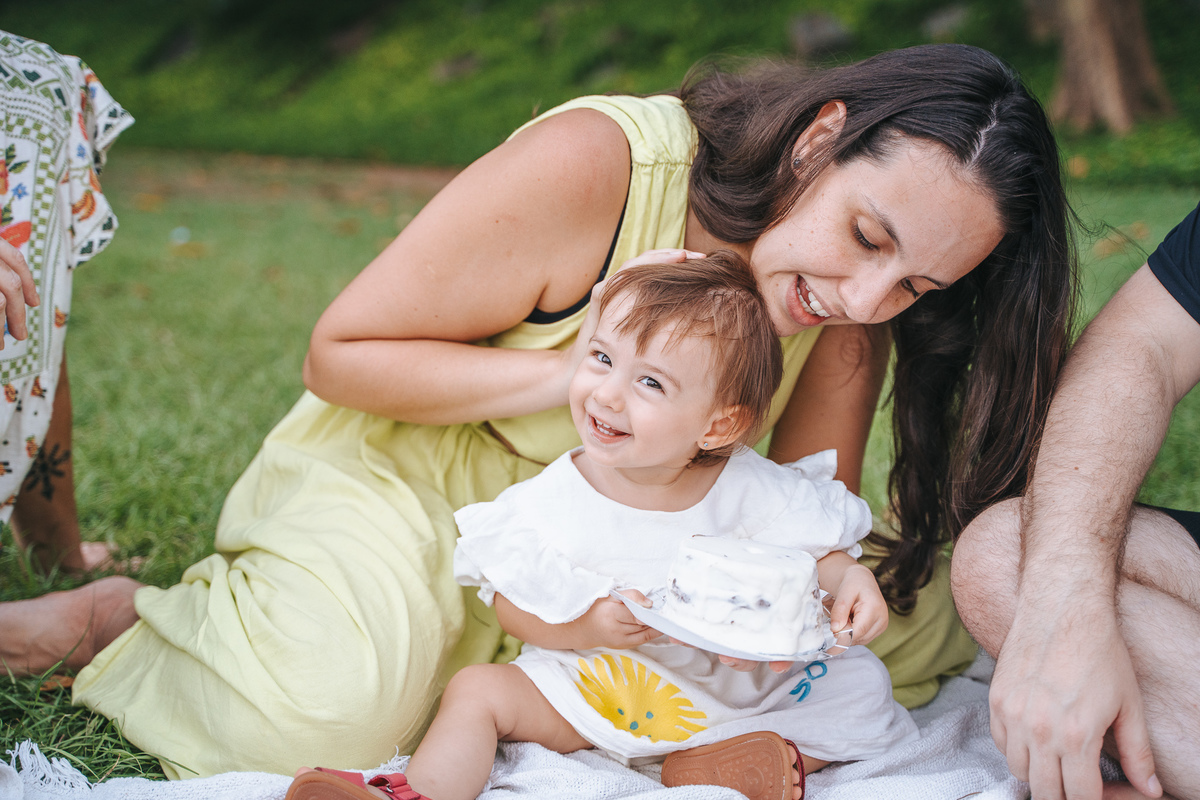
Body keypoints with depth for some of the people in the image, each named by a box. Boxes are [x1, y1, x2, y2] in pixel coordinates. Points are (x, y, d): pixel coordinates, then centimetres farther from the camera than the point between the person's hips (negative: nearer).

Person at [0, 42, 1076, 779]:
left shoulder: (856, 305, -12)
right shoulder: (591, 165, -29)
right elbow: (340, 352, -19)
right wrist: (568, 371, -31)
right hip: (405, 469, -6)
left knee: (918, 613, -2)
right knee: (331, 708, -35)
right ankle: (115, 619, 0)